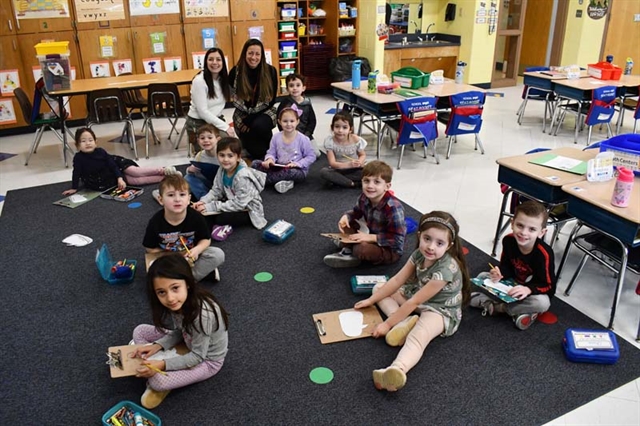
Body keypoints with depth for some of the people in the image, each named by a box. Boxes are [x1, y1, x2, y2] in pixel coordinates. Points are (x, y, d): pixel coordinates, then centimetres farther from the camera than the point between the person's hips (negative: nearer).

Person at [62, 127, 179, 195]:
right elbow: (76, 173, -13)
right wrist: (74, 188, -10)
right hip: (107, 182, -2)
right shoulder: (78, 158, -21)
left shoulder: (101, 152, -15)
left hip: (116, 167, 2)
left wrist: (120, 178, -19)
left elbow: (112, 165, -11)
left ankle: (164, 171, -8)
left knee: (137, 172, -16)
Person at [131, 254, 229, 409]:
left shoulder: (201, 314, -39)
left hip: (207, 360, -7)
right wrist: (157, 346, -15)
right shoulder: (180, 303, -18)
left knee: (157, 381, -24)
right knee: (139, 331, 3)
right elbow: (179, 331, 0)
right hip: (188, 343, 7)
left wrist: (162, 365, -29)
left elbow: (197, 357, -27)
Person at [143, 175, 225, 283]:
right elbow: (150, 248, -6)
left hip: (191, 257, 0)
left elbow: (206, 239, -5)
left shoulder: (196, 218, -19)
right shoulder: (155, 222, -18)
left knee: (218, 254, -23)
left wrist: (196, 250, -26)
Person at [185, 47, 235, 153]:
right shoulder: (199, 81, -17)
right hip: (198, 124, -6)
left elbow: (220, 103, 9)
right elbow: (203, 111, -19)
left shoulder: (223, 78, 4)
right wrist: (225, 126, -19)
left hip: (215, 120, 6)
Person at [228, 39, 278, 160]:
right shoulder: (236, 71, -10)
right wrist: (246, 119, -10)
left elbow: (271, 100, -9)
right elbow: (234, 98, -1)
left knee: (259, 126, -36)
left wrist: (250, 120, -16)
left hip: (265, 112, 0)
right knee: (257, 152, -14)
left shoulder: (270, 71, -11)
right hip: (243, 114, 0)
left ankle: (269, 144, -2)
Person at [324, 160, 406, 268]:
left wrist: (370, 237, -29)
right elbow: (357, 211, 12)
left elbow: (397, 239, -30)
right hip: (371, 236, 7)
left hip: (391, 250, -7)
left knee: (362, 249, -33)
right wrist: (346, 216, -11)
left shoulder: (393, 208, -32)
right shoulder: (364, 198, -10)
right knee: (347, 222, 0)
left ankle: (352, 255, -2)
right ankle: (347, 251, -11)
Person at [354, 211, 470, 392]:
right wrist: (371, 300, 1)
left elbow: (414, 303, -29)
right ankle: (405, 322, -18)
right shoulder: (420, 254, -11)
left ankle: (397, 370, -66)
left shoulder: (446, 269, -32)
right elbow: (397, 280, -2)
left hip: (440, 310, -9)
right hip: (417, 295, 9)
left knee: (418, 336, -39)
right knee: (379, 287, 4)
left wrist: (387, 324, -23)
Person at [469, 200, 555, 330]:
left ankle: (497, 307, -22)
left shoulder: (544, 253, -31)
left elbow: (549, 287, -25)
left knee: (543, 303, -36)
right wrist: (500, 273, -29)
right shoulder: (508, 240, -17)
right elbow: (507, 266, -5)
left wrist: (528, 289, -44)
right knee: (482, 277, -7)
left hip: (533, 289, -5)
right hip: (513, 284, 5)